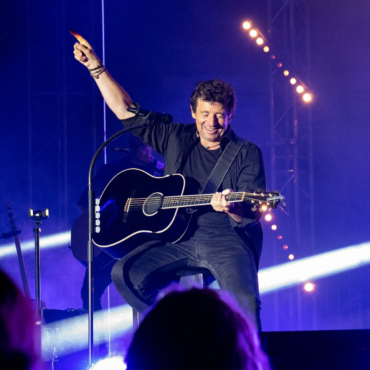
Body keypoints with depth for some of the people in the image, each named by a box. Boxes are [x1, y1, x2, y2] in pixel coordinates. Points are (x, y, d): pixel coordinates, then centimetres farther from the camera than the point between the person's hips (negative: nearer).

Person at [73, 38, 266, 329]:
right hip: (177, 236, 4)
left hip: (226, 239, -4)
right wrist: (96, 67, 8)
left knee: (245, 299, -32)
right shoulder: (176, 139, 12)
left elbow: (252, 213, -7)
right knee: (126, 274, -19)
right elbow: (126, 110, 13)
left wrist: (232, 208, -31)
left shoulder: (247, 154, 2)